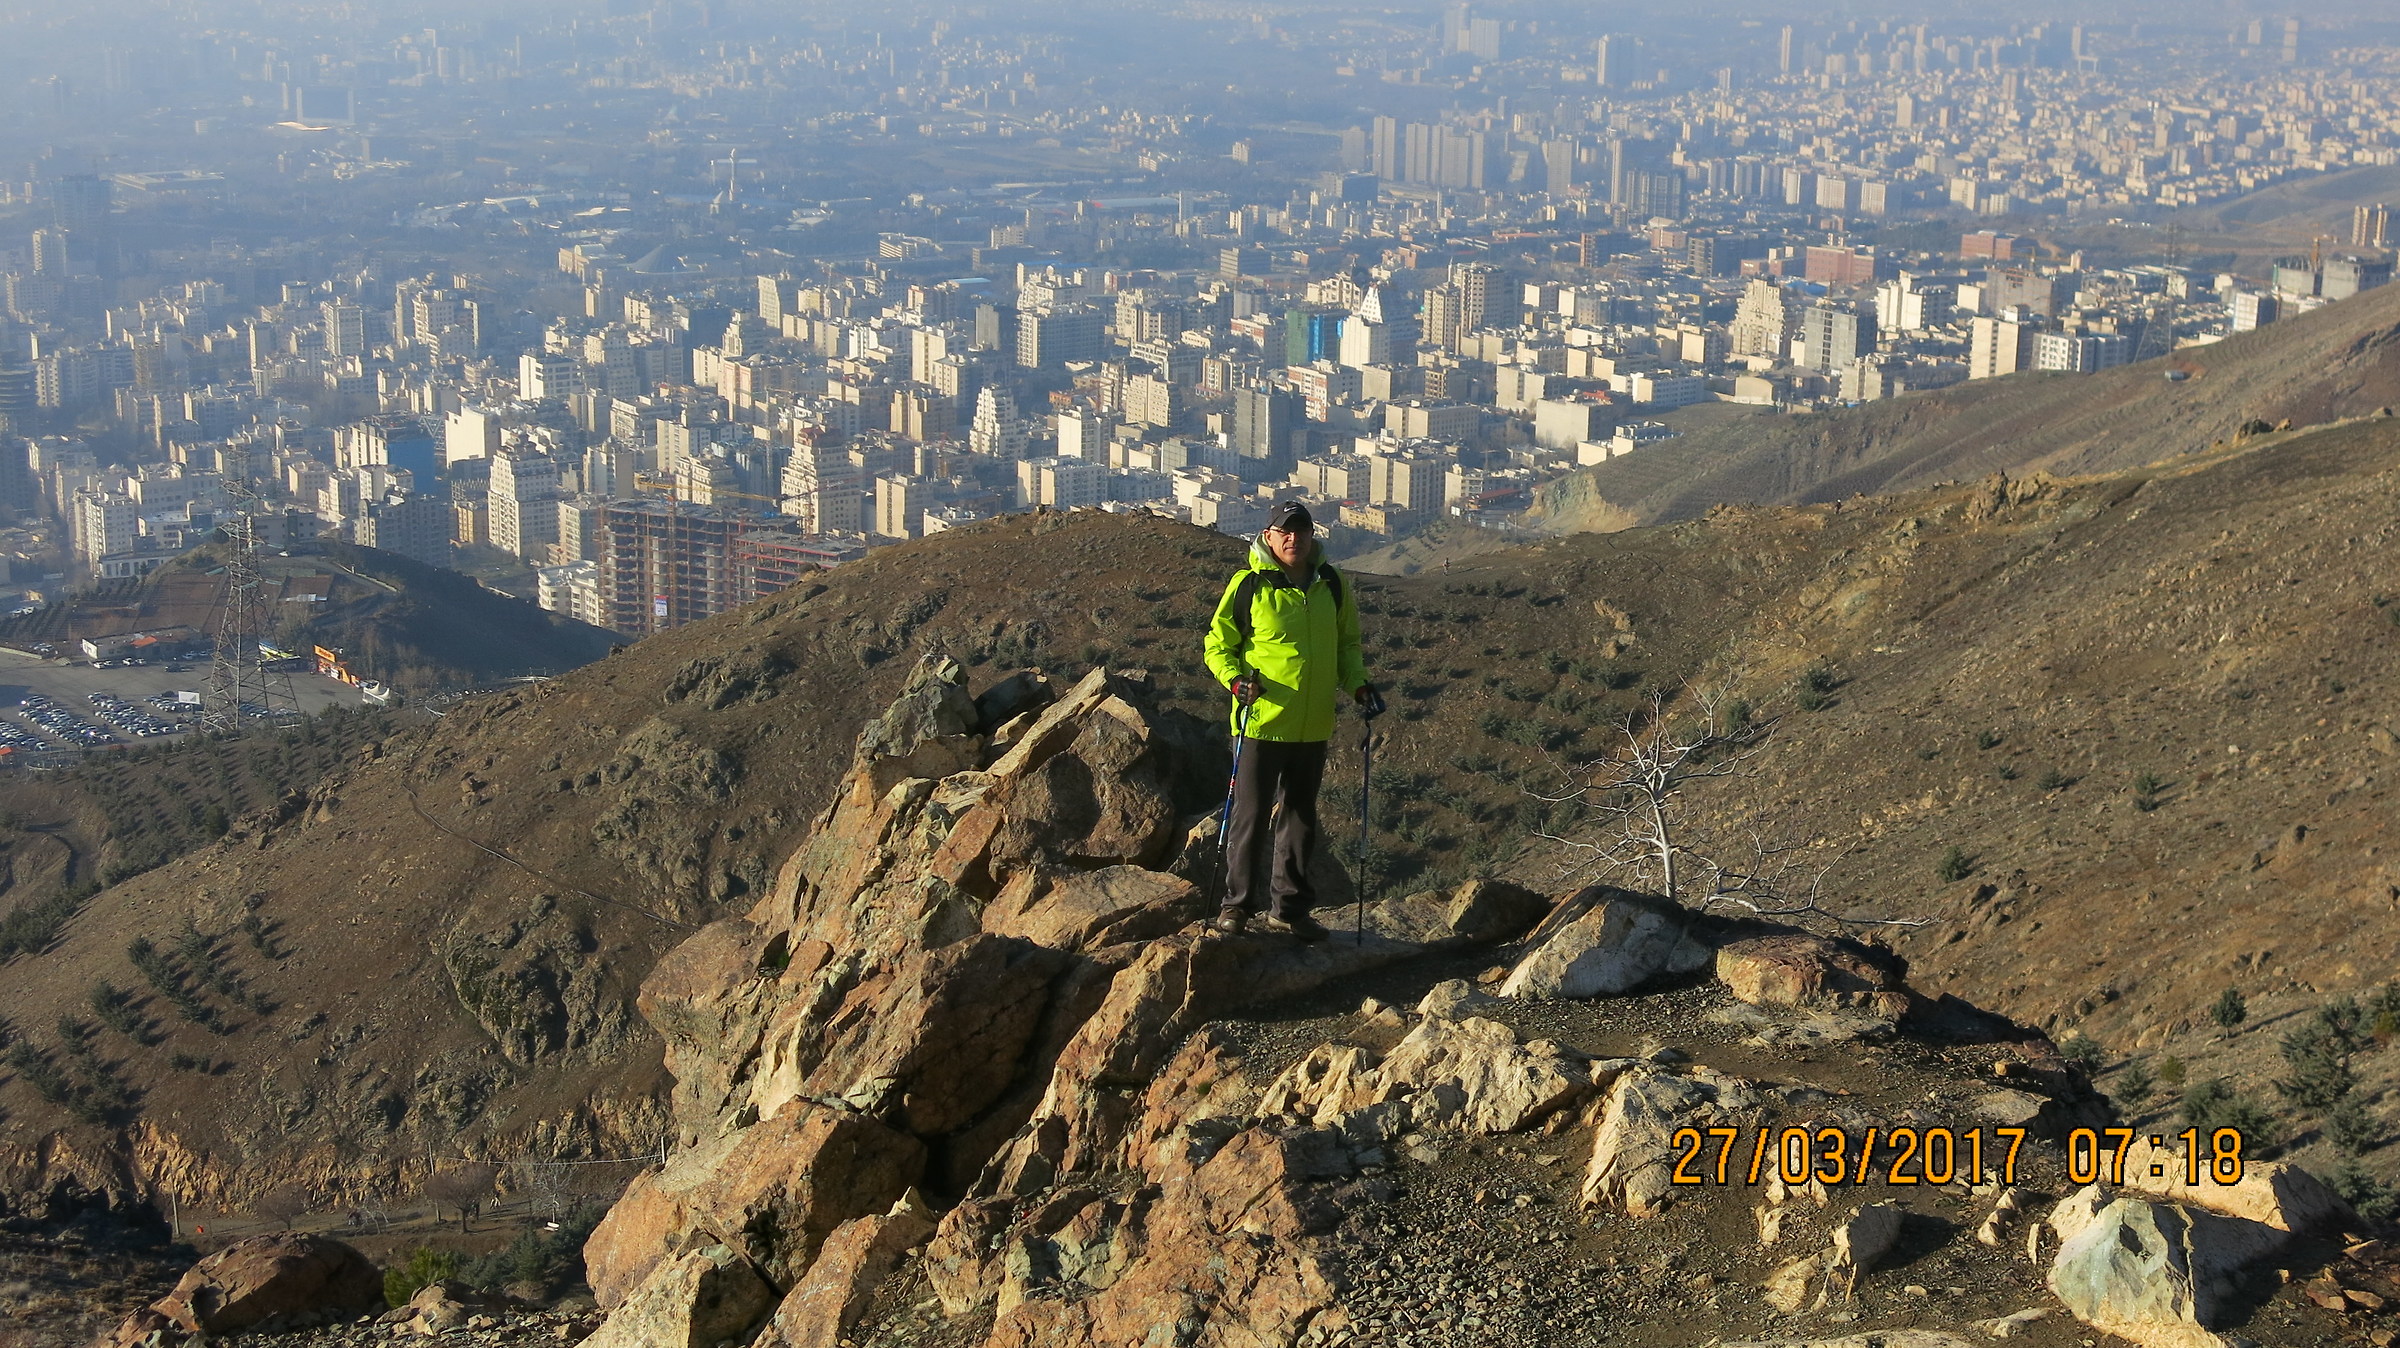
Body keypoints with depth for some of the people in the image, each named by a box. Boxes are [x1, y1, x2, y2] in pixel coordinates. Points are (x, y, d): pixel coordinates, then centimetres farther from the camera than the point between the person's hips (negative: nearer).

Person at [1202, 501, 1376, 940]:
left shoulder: (1331, 585, 7)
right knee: (1250, 816, -1)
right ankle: (1237, 904, 12)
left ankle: (1289, 907, 23)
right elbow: (1218, 644, 0)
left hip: (1312, 726, 5)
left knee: (1300, 820, 12)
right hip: (1260, 722, -4)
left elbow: (1347, 643, 20)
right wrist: (1234, 678, -18)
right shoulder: (1249, 584, -6)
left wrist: (1356, 683, 5)